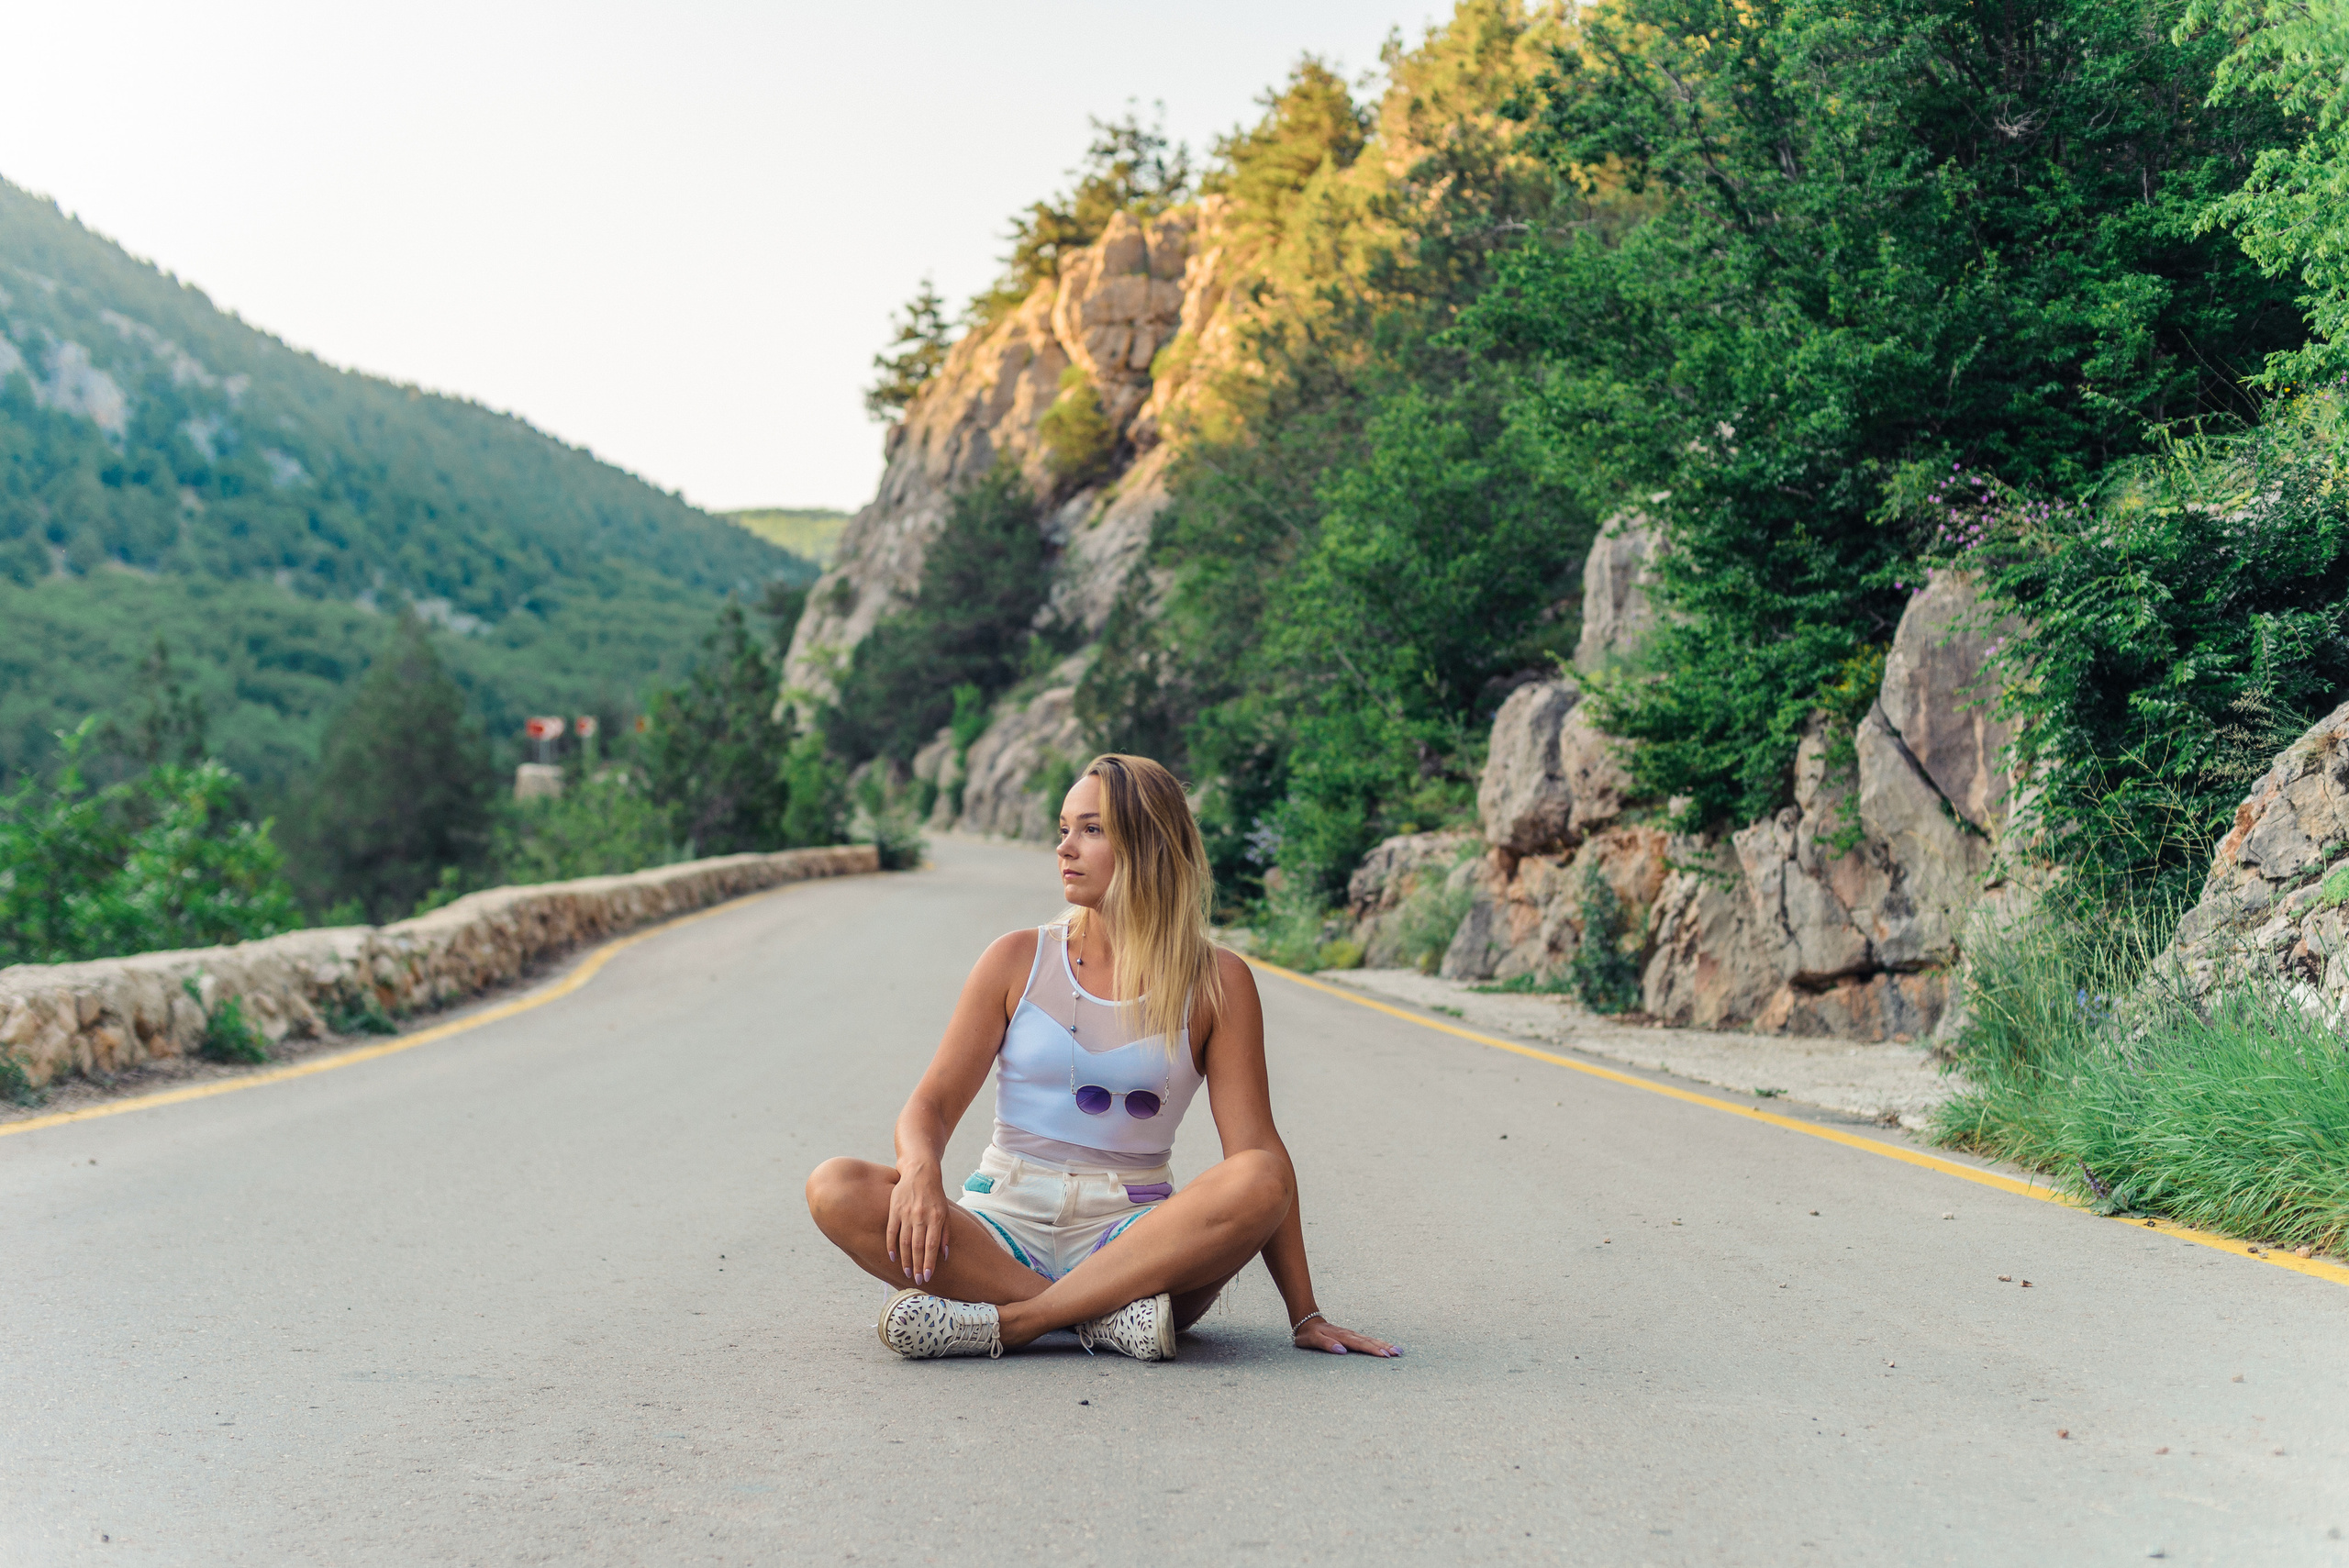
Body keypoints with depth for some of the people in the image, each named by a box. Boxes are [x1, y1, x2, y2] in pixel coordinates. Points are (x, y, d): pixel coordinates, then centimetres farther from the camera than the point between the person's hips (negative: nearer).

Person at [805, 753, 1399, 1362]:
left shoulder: (1215, 981, 2)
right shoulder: (1018, 960, 6)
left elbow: (1257, 1150, -2)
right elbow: (931, 1105, 1)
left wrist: (1305, 1316, -7)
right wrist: (920, 1168, -24)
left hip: (1133, 1235, -1)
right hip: (1003, 1228, 2)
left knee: (1257, 1185, -32)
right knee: (836, 1189, -26)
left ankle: (1005, 1321, -29)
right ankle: (1102, 1314, -27)